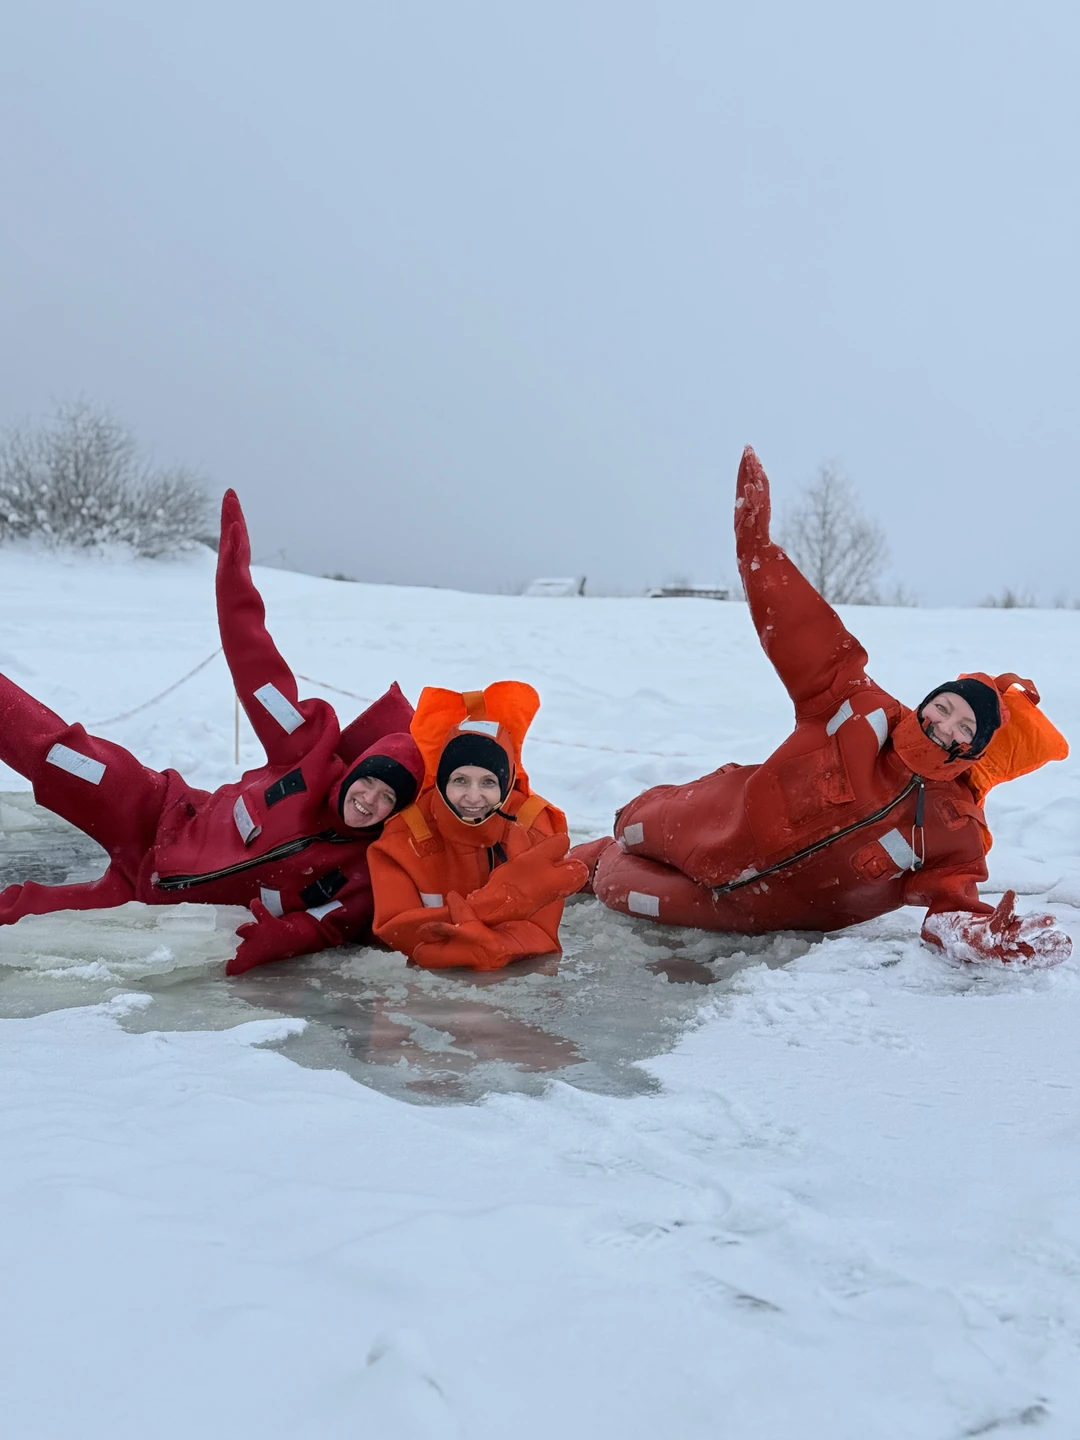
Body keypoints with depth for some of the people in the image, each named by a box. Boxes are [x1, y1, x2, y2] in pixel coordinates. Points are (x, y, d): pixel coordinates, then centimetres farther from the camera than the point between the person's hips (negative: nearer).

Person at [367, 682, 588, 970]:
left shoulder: (536, 826, -19)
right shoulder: (405, 834, -20)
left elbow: (540, 931, -23)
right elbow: (395, 929, -30)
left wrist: (481, 949, -48)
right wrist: (490, 905, -46)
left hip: (519, 973, 0)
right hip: (429, 977, 0)